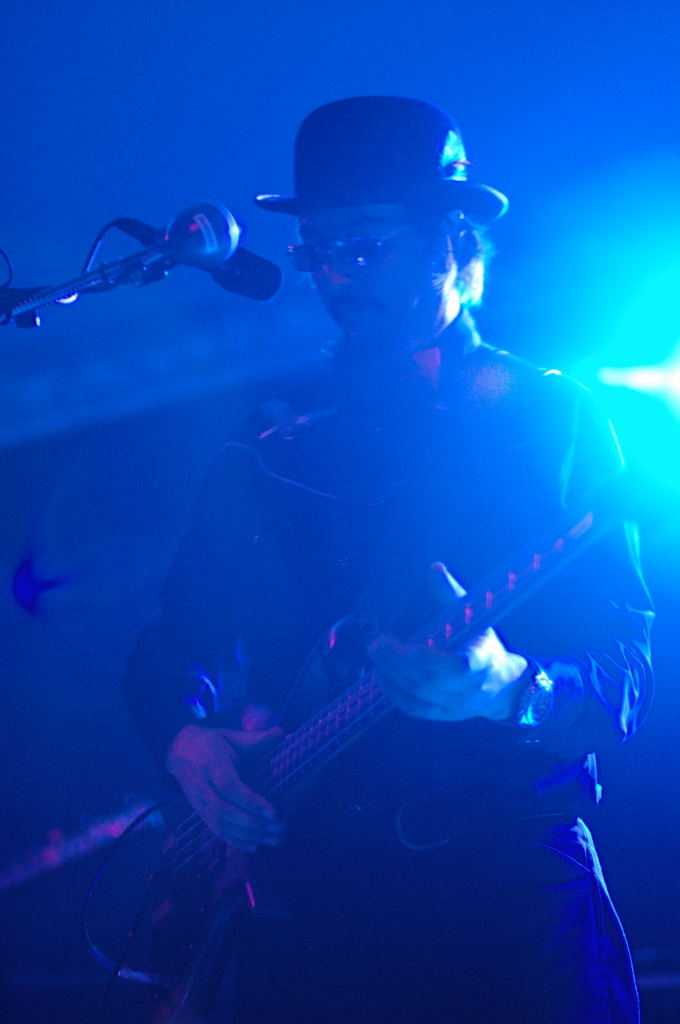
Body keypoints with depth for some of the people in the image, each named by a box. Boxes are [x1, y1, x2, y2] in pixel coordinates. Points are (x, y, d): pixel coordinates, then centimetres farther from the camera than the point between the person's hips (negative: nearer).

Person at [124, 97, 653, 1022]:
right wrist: (188, 741, -3)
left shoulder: (552, 421, 5)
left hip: (501, 876, -3)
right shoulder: (271, 447, 16)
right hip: (295, 888, 3)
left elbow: (624, 677, -3)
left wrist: (508, 692, -23)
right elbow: (171, 648, 19)